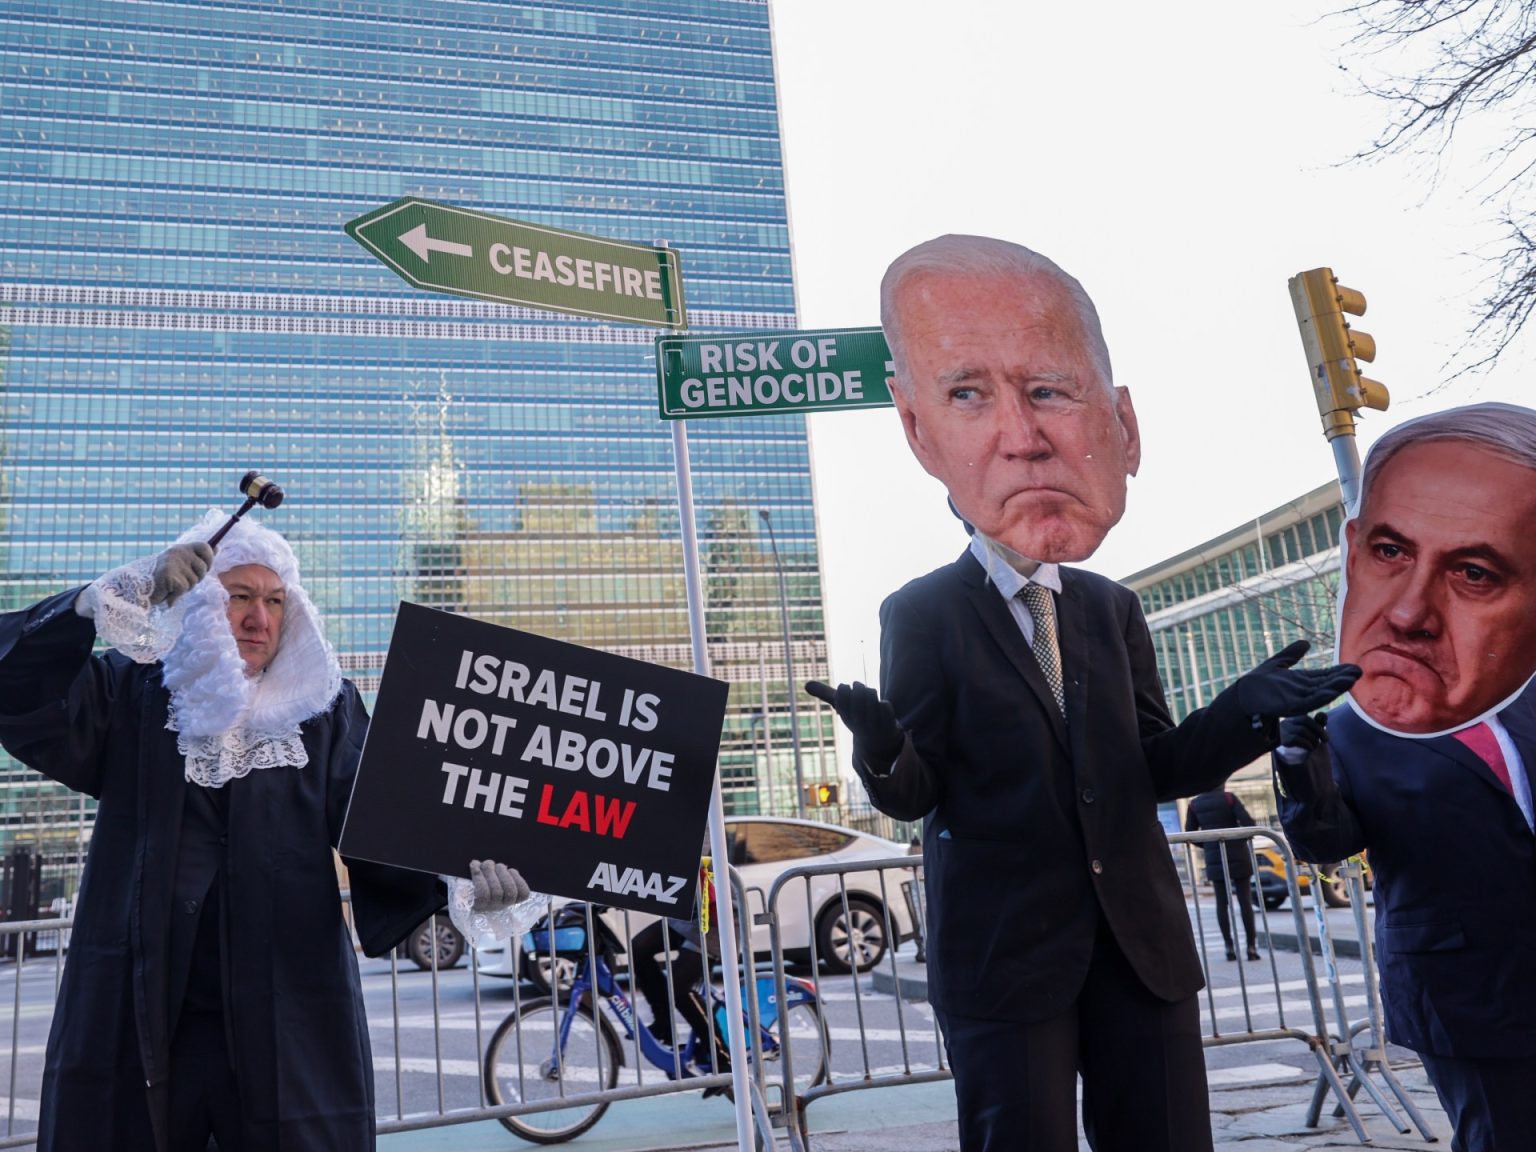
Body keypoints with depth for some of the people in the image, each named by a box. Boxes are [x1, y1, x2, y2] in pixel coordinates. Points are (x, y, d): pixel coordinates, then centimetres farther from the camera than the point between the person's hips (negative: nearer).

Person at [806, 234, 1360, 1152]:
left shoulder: (1114, 609, 6)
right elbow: (914, 795, -9)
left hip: (1142, 939, 4)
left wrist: (1245, 713, -14)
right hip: (1003, 950, -4)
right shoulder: (919, 616, -7)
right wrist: (884, 751, -33)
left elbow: (1149, 769, 5)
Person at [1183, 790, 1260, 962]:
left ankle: (1229, 946, 4)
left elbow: (1190, 832, 0)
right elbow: (1248, 823, -15)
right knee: (1245, 900, 2)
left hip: (1214, 859, 2)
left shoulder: (1194, 804, 0)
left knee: (1222, 903, 6)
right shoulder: (1229, 798, -8)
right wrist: (1241, 838, 4)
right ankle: (1251, 946, 1)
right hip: (1237, 855, -2)